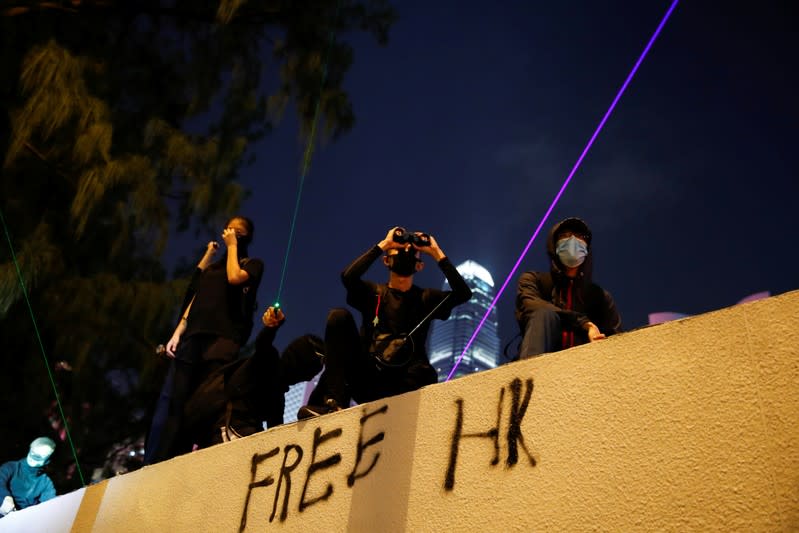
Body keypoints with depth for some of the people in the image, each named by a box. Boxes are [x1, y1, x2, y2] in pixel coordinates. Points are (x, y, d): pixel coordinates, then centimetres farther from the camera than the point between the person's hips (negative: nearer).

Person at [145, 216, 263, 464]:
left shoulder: (252, 264, 14)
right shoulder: (212, 267, 29)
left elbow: (234, 278, -8)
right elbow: (194, 301, 22)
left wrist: (232, 246, 5)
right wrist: (177, 333, 10)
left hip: (223, 339, -5)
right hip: (193, 338, 5)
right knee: (172, 401, -6)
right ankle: (153, 465, -8)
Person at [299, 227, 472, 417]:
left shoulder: (425, 299, 13)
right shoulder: (373, 293, 12)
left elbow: (463, 293, -6)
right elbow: (348, 277, -11)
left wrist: (437, 253, -3)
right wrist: (382, 245, -7)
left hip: (399, 385, 0)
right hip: (365, 377, 0)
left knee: (425, 375, -36)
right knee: (339, 316, -18)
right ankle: (334, 400, -26)